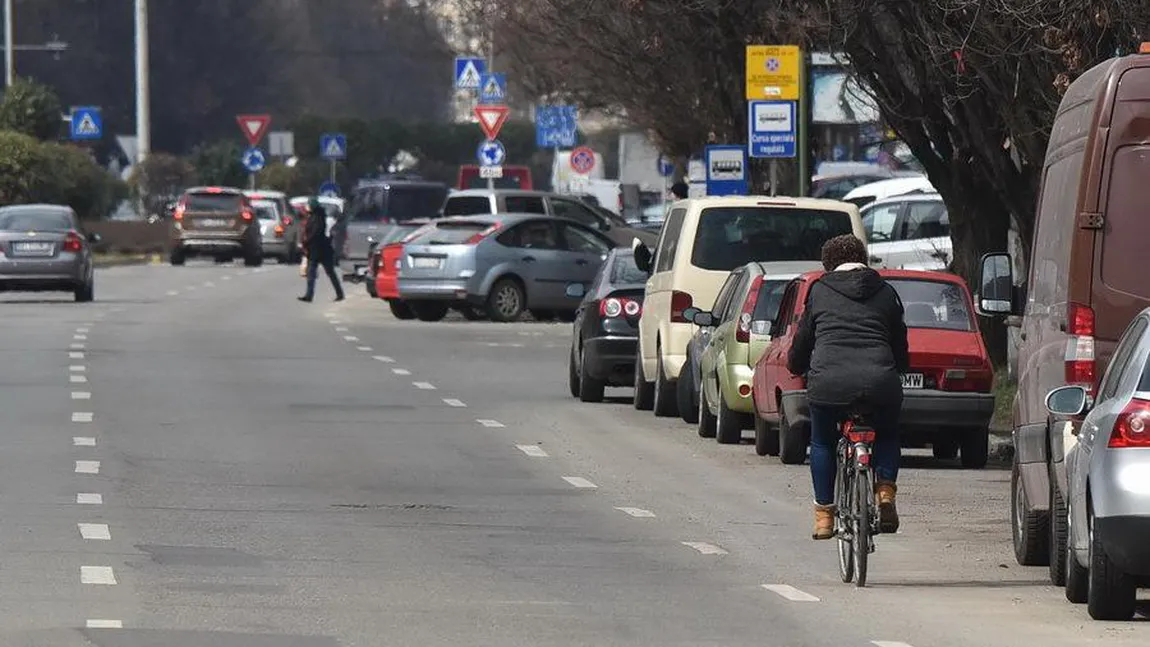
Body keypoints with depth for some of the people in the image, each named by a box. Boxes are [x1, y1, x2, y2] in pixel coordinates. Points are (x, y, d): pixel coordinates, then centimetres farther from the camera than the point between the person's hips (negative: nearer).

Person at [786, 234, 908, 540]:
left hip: (829, 383, -1)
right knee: (887, 435, 31)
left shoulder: (819, 291, 18)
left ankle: (824, 514, 21)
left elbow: (801, 344, 25)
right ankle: (886, 492, 10)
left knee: (822, 442, 27)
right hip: (880, 382, 1)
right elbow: (900, 350, 24)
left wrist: (797, 367, 46)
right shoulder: (885, 293, 20)